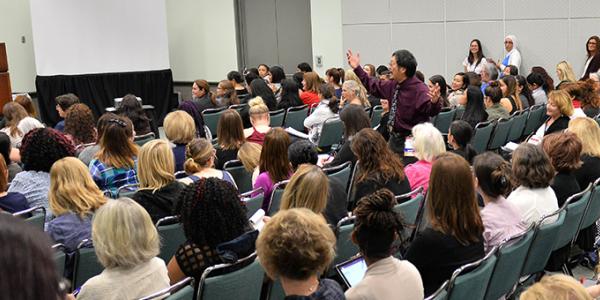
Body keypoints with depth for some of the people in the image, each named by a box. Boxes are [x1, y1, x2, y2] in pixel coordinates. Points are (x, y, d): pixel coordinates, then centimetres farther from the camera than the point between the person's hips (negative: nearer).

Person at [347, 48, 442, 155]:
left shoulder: (419, 89, -19)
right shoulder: (393, 85, 3)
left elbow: (431, 111, -31)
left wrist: (434, 102, -54)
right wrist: (357, 68, 23)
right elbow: (373, 86, 21)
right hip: (394, 137, 8)